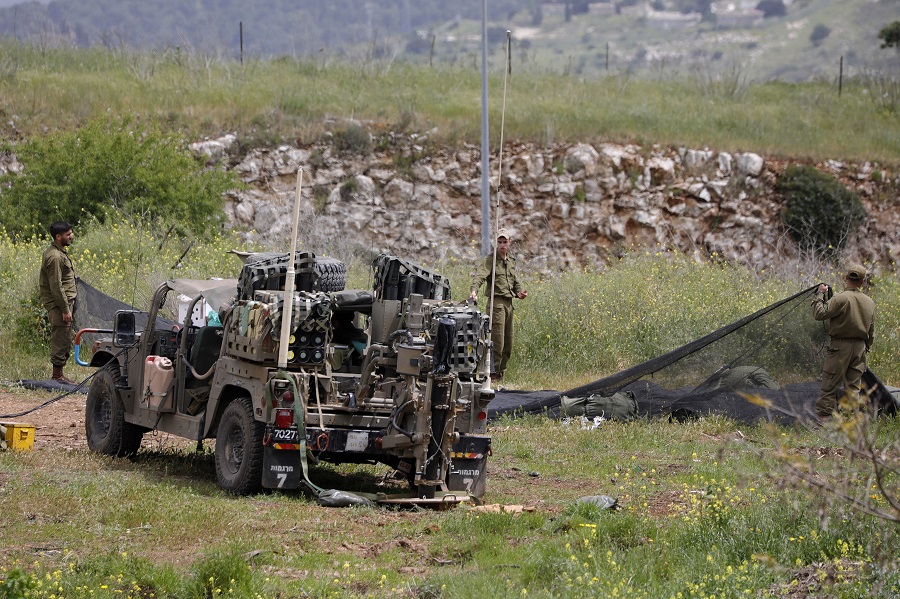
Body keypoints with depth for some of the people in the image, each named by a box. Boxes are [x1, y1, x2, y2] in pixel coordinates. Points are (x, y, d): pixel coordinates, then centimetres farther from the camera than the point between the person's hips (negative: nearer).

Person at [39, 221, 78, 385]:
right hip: (59, 304, -10)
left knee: (63, 340, 14)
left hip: (64, 302, 10)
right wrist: (65, 309, -20)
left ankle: (58, 374, 20)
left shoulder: (59, 252, 15)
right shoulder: (55, 257, -18)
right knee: (61, 340, -6)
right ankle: (57, 375, -1)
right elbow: (56, 285, -21)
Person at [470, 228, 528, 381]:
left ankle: (500, 373, 17)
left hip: (509, 303, 8)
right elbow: (480, 276, -18)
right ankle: (492, 373, -11)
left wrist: (519, 292, 9)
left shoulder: (511, 261, 20)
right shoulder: (490, 259, -3)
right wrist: (474, 290, -38)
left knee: (508, 343, 9)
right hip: (497, 301, -8)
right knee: (497, 342, -14)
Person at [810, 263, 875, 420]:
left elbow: (819, 314, -16)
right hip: (860, 348, 6)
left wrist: (820, 295, -4)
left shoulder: (842, 298, -15)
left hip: (840, 346, -6)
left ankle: (821, 419, -4)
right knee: (853, 386, 9)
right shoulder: (869, 302, 8)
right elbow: (871, 332, 15)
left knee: (829, 385, -2)